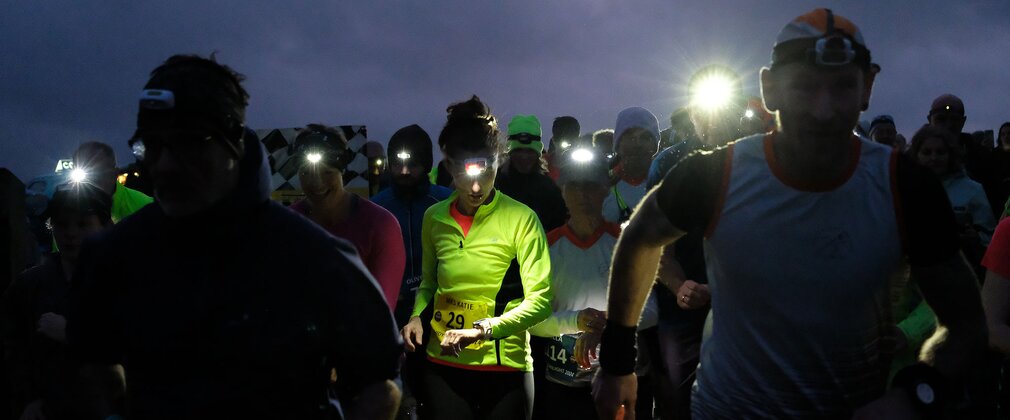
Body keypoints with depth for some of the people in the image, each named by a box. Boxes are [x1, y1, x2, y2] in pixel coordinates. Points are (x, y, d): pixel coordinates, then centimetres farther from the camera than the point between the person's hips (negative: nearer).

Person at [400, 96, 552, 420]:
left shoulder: (521, 219, -8)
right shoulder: (434, 218, 5)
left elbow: (539, 301, -13)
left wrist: (481, 330, -23)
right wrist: (417, 316, -1)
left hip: (505, 368, -3)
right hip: (442, 367, 3)